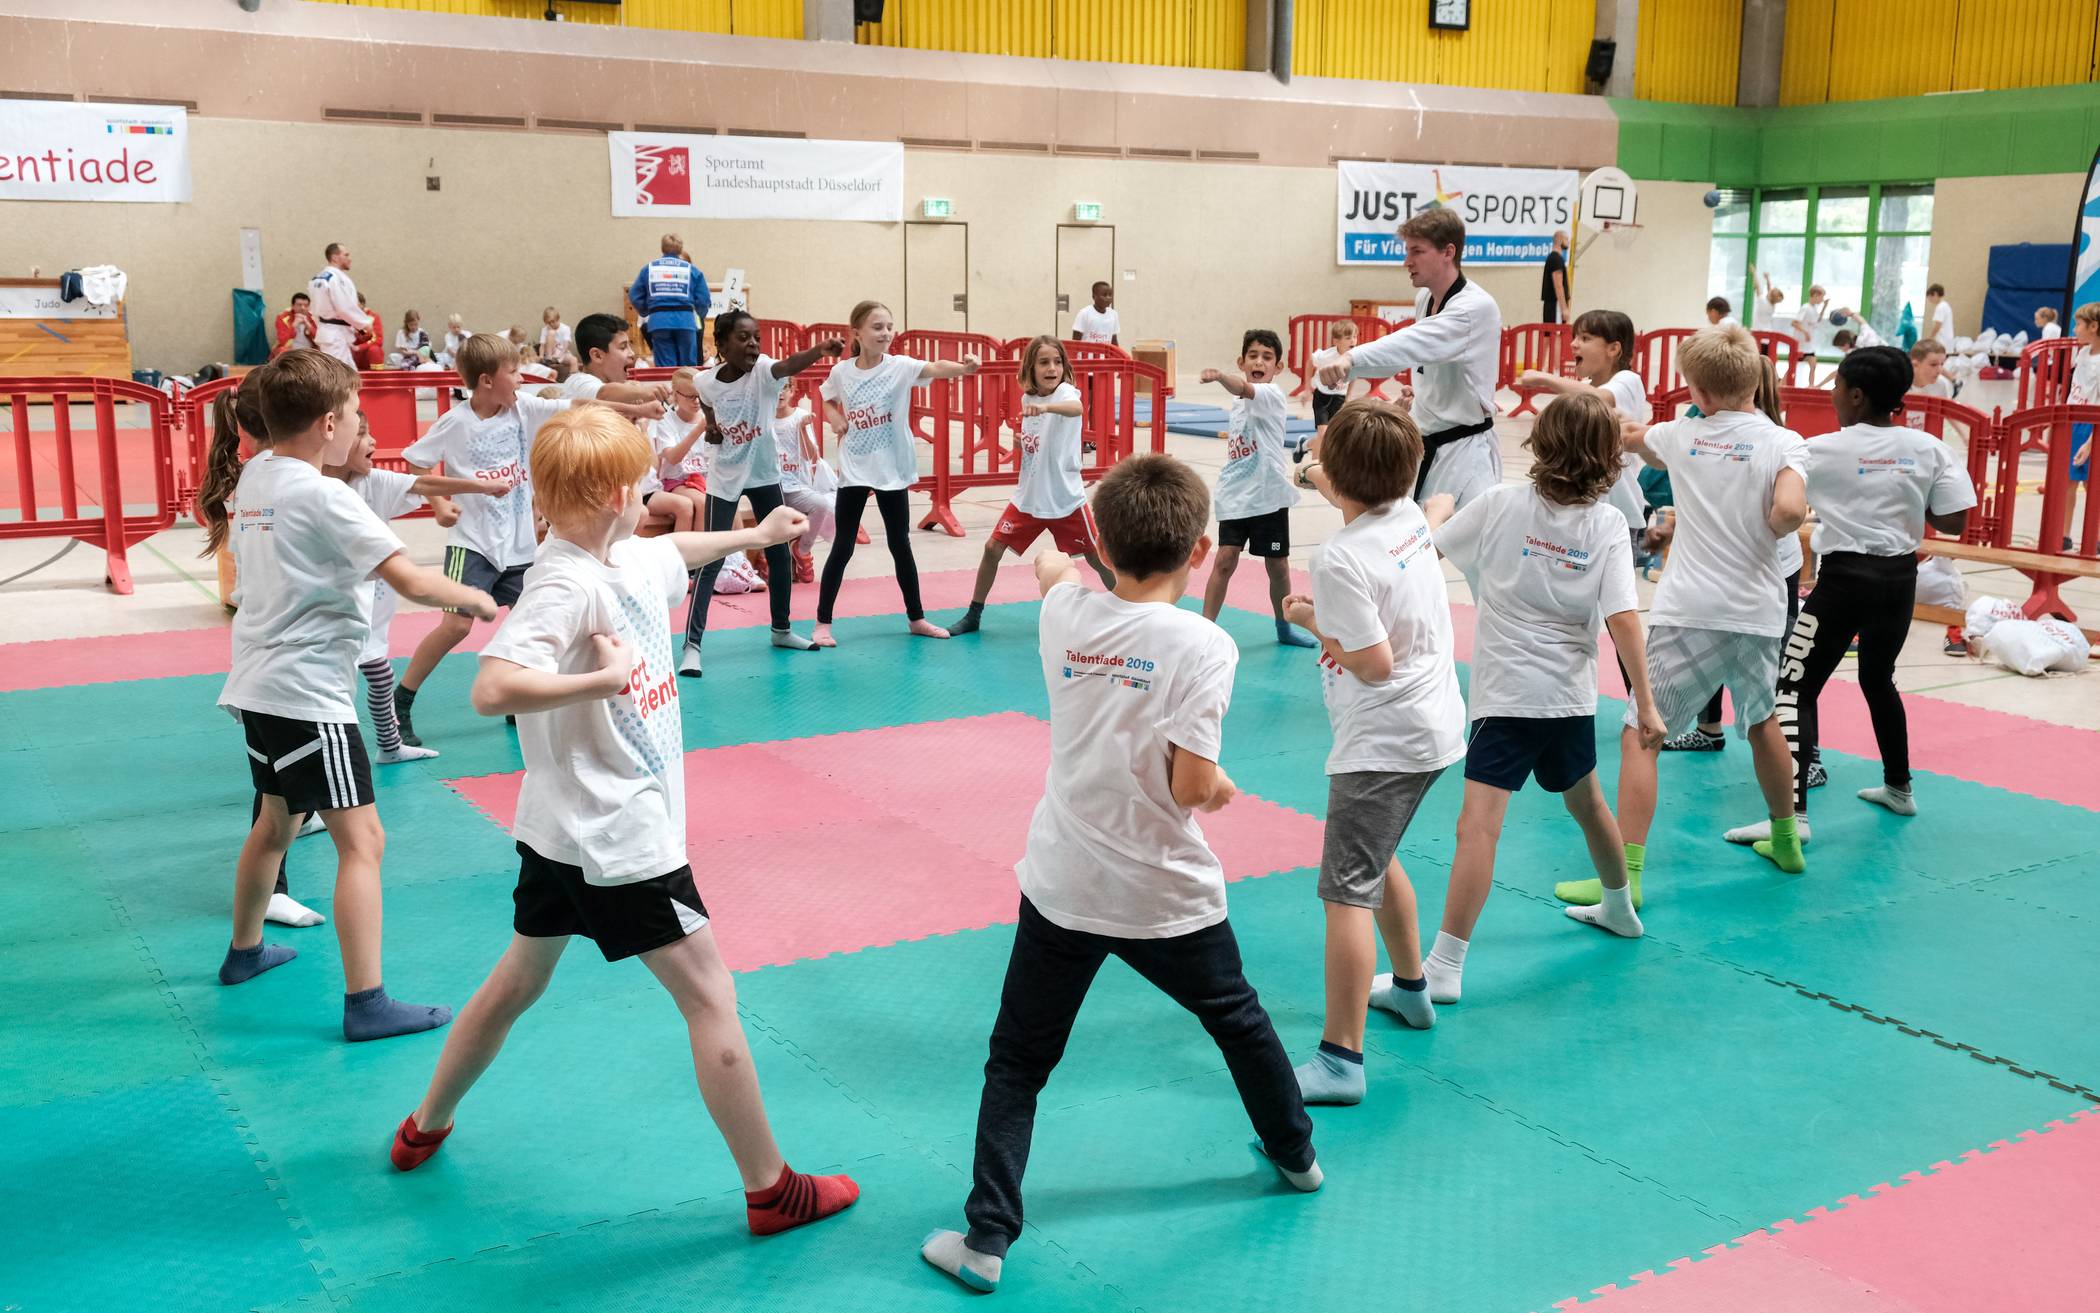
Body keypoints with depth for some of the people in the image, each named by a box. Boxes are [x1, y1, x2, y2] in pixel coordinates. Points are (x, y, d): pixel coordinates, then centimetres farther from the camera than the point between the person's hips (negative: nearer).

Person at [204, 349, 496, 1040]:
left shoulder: (253, 475, 7)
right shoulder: (324, 496, -18)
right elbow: (411, 580, -24)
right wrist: (473, 597, -6)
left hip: (258, 685, 9)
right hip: (307, 694, -9)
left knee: (275, 820, 26)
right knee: (362, 840, -8)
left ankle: (244, 951, 43)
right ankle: (366, 1003, -10)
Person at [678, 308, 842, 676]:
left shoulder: (762, 370, -15)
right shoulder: (704, 383, -10)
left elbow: (789, 366, -40)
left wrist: (820, 351, -61)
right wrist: (710, 430, -9)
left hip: (764, 474, 2)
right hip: (724, 478, -1)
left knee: (780, 553, 11)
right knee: (711, 560, -7)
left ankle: (781, 630, 30)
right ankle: (692, 645, -6)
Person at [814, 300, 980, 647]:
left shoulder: (900, 366, -10)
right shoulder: (841, 371, -3)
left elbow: (934, 368, -30)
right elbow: (828, 401, 18)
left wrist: (963, 368, -50)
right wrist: (835, 420, -3)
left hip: (892, 471, 0)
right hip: (854, 470, 0)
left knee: (900, 544, 10)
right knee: (843, 547, 2)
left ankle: (916, 617, 24)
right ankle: (823, 622, 10)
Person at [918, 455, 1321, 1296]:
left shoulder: (1064, 615, -4)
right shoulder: (1203, 644, -16)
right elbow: (1194, 786, -20)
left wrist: (1057, 570, 46)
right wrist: (1225, 788, 3)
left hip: (1063, 886, 1)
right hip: (1166, 894, -1)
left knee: (1017, 1063, 12)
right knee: (1238, 1019, 26)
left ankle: (986, 1240, 9)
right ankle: (1295, 1155, 46)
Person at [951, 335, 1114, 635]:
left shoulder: (1066, 392, -15)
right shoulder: (1027, 397, 4)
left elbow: (1076, 408, -44)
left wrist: (1045, 407, -61)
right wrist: (1021, 441, 3)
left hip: (1065, 498, -5)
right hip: (1028, 496, 5)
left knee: (1098, 558, 2)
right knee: (993, 548, 2)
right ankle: (973, 616, 17)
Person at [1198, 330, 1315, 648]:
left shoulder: (1270, 395, -12)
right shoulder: (1241, 400, 8)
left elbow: (1243, 389, -36)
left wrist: (1219, 376, -55)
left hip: (1269, 495, -4)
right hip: (1235, 494, 4)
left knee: (1278, 565, 8)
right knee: (1226, 559, -10)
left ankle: (1284, 627, 27)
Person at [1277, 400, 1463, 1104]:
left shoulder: (1340, 559, -23)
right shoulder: (1410, 514, 1)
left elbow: (1376, 664, -20)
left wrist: (1314, 621, -9)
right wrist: (1333, 487, 30)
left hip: (1385, 742, -10)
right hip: (1435, 725, 10)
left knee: (1348, 890, -9)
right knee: (1375, 859, 29)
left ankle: (1340, 1059, -9)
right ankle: (1409, 988, 46)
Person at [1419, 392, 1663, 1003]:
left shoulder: (1503, 502, -8)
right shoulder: (1607, 524, -2)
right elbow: (1624, 619, -9)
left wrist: (1440, 508, 23)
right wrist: (1645, 704, -5)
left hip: (1508, 695, -5)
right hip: (1572, 695, 5)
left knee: (1478, 824, -12)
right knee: (1586, 802, 29)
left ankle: (1444, 968, -18)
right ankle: (1619, 907, 52)